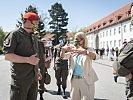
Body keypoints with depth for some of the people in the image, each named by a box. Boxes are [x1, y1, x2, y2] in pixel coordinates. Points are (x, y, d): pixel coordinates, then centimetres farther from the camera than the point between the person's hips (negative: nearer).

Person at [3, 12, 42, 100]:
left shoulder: (33, 37, 16)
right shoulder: (15, 34, -8)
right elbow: (7, 55, -16)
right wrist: (28, 60, -21)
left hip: (34, 78, 7)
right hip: (20, 79, -7)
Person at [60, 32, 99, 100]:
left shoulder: (88, 50, -3)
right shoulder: (72, 50, 8)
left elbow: (96, 56, -24)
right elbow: (63, 56, -7)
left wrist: (84, 52, -44)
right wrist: (63, 50, -31)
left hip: (86, 80, -3)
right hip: (74, 80, 3)